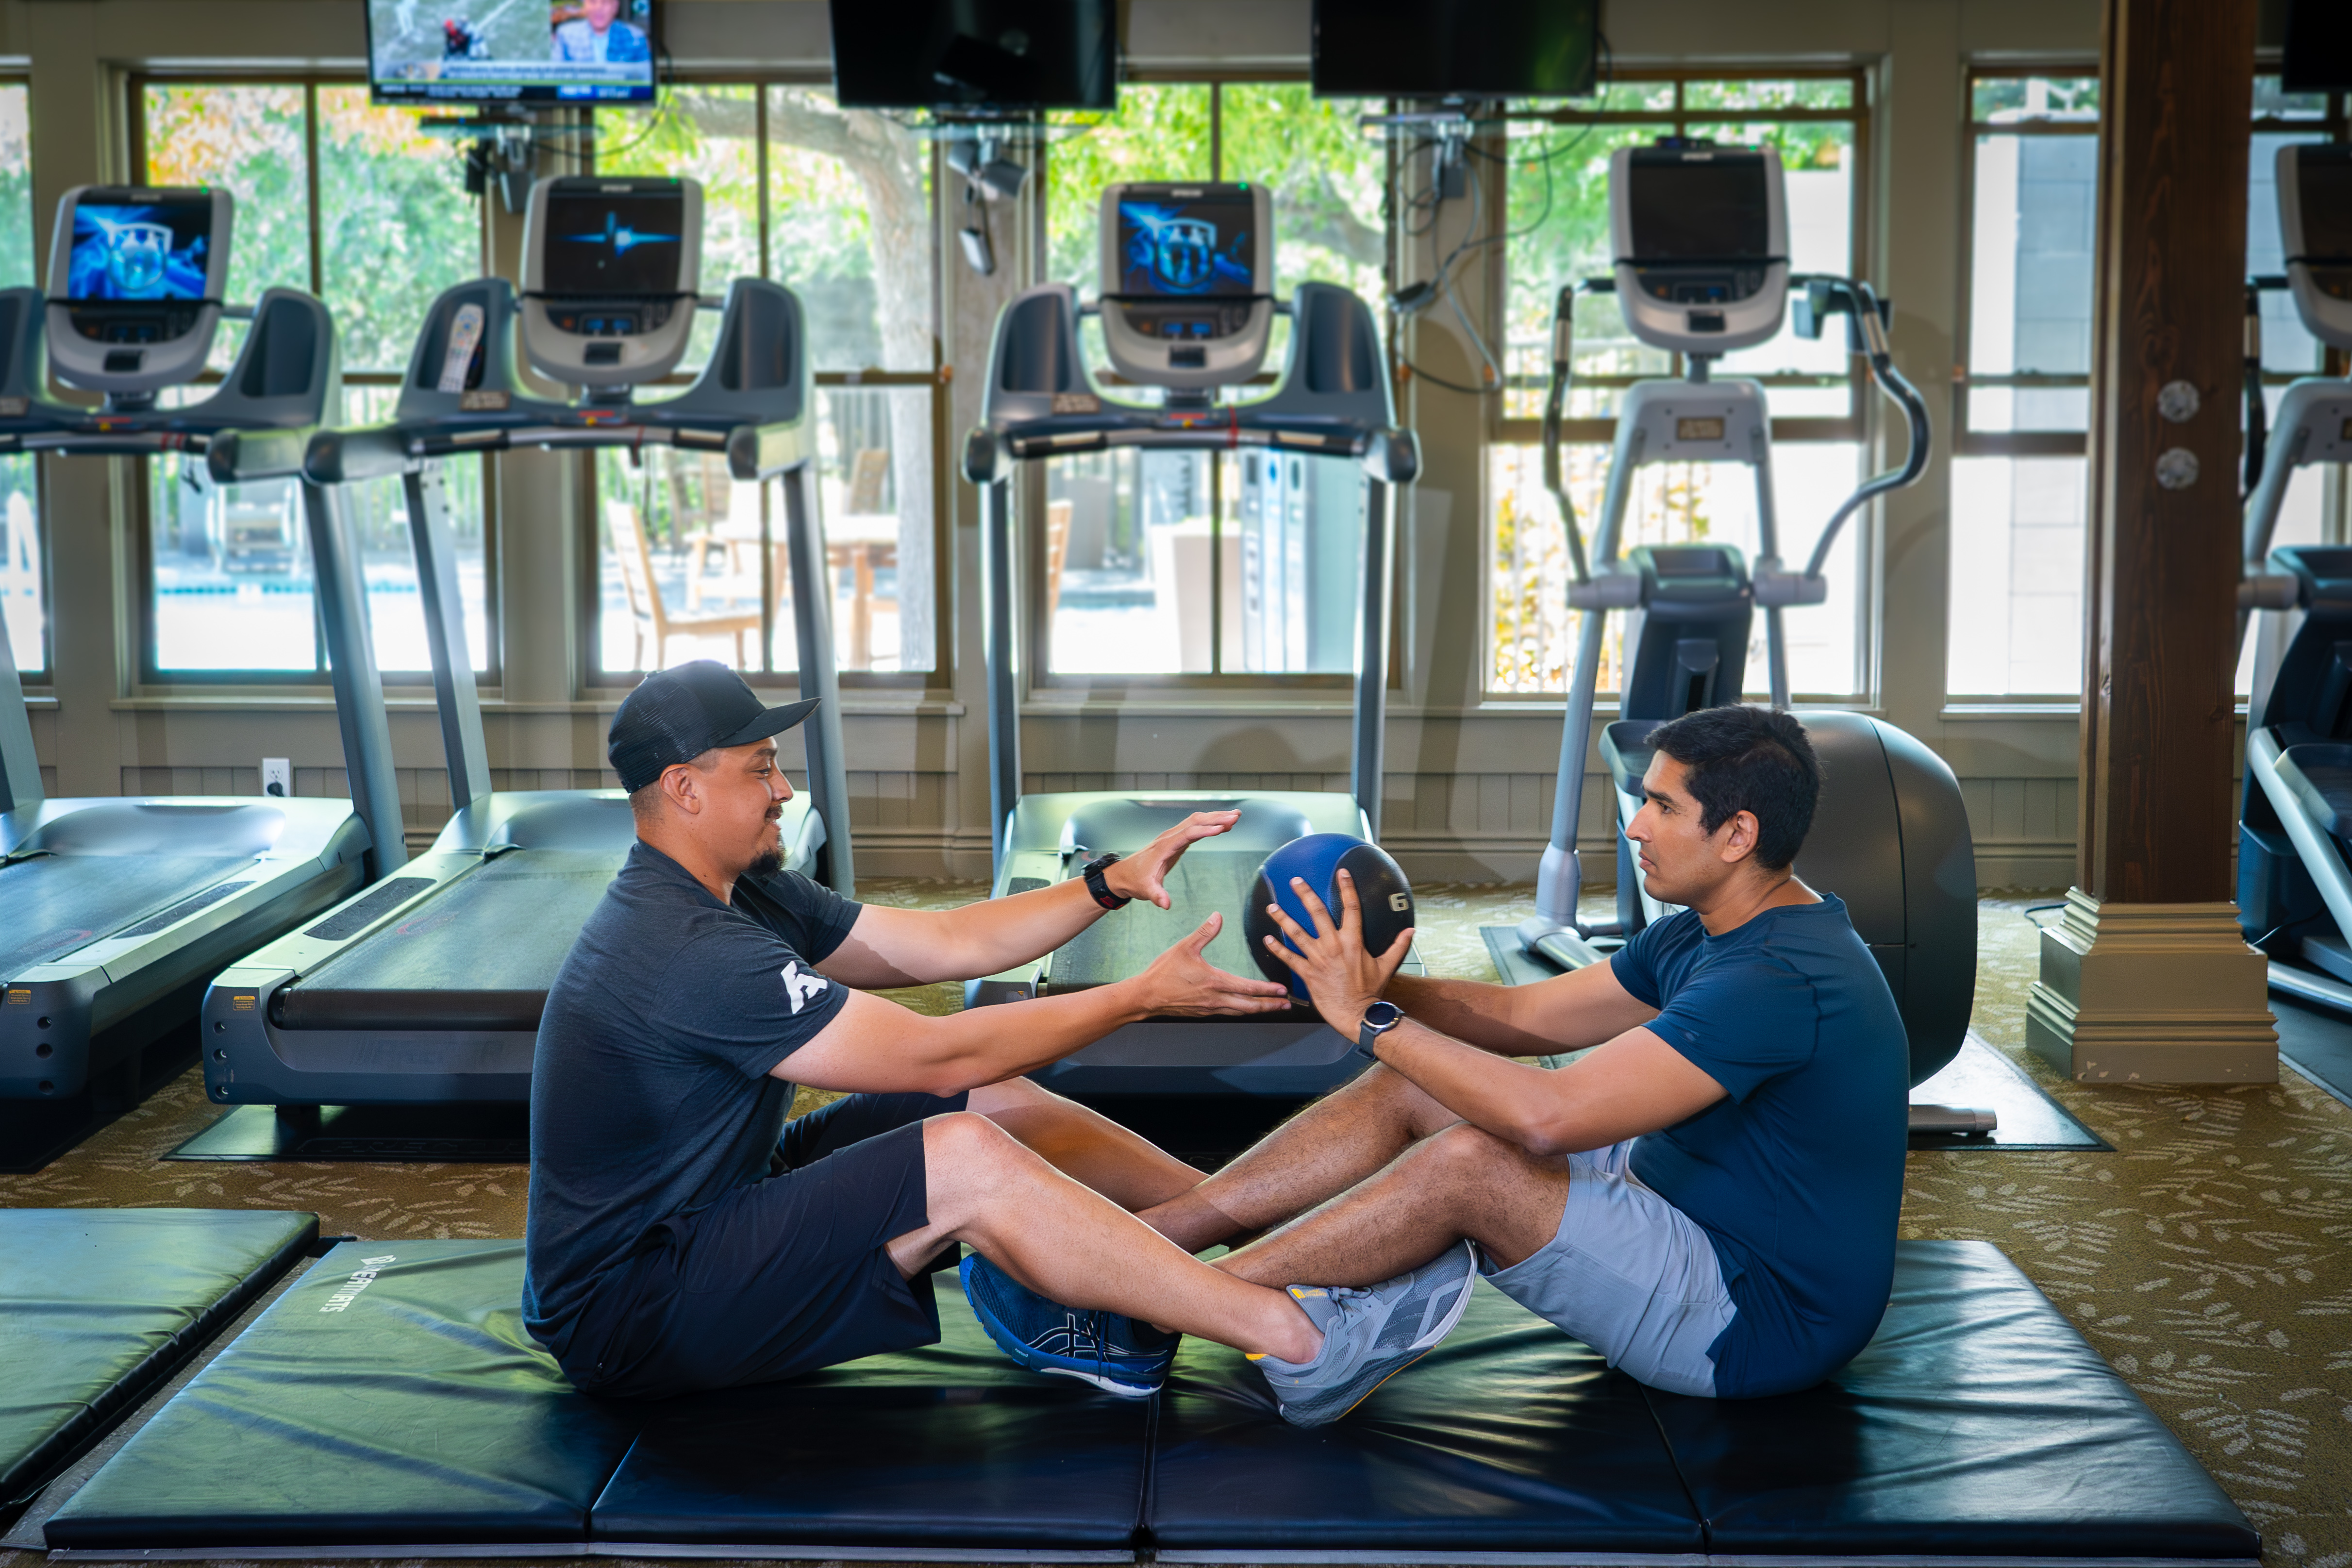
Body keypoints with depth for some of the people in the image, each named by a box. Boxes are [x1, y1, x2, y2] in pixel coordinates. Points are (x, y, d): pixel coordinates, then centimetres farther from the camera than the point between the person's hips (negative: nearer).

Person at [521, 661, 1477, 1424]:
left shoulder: (742, 896, 6)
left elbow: (946, 944, 7)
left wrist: (1111, 883, -3)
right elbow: (936, 1056, -24)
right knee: (968, 1158, -24)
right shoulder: (689, 952, -25)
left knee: (998, 1103, 3)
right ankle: (1306, 1342, -21)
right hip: (623, 1318, -10)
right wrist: (1145, 997, -19)